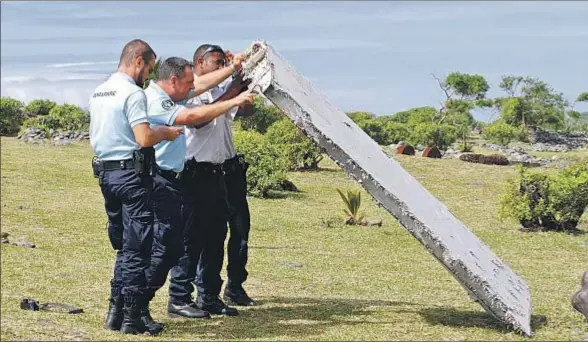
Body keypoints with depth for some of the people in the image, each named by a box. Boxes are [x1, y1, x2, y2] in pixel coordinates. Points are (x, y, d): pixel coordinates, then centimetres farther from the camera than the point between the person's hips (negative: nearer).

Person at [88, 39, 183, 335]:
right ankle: (131, 318, 0)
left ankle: (115, 312, 18)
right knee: (137, 247, -2)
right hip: (132, 174, -9)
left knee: (123, 246, 17)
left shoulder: (98, 93, 14)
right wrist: (166, 132, -4)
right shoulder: (133, 93, -14)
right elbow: (144, 138, -23)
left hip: (106, 173, 9)